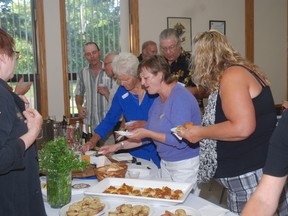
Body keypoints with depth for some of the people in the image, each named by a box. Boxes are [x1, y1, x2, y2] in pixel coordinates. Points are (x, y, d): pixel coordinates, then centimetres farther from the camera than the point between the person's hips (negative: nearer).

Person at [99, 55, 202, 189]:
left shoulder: (180, 97, -20)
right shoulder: (158, 100, 8)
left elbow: (181, 140, -27)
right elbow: (147, 135, 14)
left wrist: (148, 133, -23)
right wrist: (119, 146, 9)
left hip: (185, 164, -8)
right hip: (165, 163, 8)